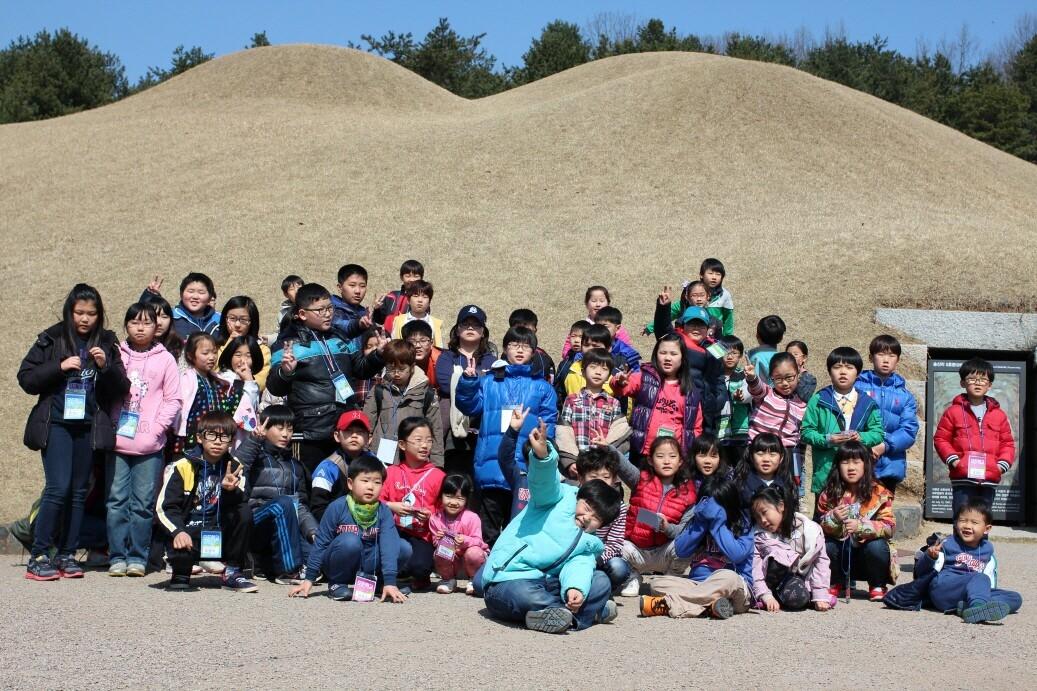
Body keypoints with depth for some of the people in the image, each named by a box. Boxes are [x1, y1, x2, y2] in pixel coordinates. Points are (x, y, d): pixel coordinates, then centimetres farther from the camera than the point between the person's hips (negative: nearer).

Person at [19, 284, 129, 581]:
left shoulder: (107, 343, 7)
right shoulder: (52, 339, 2)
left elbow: (121, 388, 6)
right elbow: (26, 378, 0)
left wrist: (105, 366, -12)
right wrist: (60, 367, -13)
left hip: (89, 427, 3)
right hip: (56, 425, -3)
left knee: (79, 491, 6)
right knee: (58, 488, -11)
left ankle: (66, 555, 14)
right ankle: (39, 556, -4)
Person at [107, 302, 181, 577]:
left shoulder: (165, 359, 3)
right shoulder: (116, 355, 7)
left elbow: (173, 400, 1)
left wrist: (156, 429, -7)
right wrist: (105, 409, -7)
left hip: (150, 444, -1)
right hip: (117, 441, 1)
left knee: (143, 503, 1)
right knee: (117, 500, 2)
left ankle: (137, 557, 9)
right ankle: (117, 557, 9)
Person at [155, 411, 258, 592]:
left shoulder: (234, 468, 2)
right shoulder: (182, 467, -6)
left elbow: (241, 502, -11)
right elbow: (164, 508, -10)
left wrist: (231, 490, -33)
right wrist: (178, 531, -27)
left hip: (220, 535, 3)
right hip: (190, 534, -3)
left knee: (244, 513, -23)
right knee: (179, 548, -35)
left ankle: (233, 572, -5)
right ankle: (181, 573, 5)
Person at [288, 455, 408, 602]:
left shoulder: (383, 512, -8)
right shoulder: (337, 507, -14)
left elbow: (389, 544, -18)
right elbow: (321, 543, -8)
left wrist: (390, 582, -28)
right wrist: (309, 579, -9)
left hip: (367, 565, 3)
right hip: (337, 568, -3)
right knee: (350, 541, -34)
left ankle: (370, 583, 1)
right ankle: (336, 584, -10)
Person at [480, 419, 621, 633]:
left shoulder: (590, 544, 14)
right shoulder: (562, 497, 2)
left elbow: (578, 567, -7)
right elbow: (543, 480, -20)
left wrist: (575, 588, -32)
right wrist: (542, 454, -44)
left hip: (546, 584, 5)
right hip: (509, 581, -5)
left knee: (601, 582, -6)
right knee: (525, 595, -39)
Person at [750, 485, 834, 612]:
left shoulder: (808, 530, -9)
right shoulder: (760, 536, -4)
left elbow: (821, 560, -7)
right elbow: (756, 567, -10)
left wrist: (820, 596, -12)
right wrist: (766, 596, -23)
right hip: (777, 579, 1)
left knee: (795, 597, -35)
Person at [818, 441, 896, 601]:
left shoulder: (879, 494, -8)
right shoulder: (829, 494, -2)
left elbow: (889, 527, -18)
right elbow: (820, 527, -4)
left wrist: (860, 526, -34)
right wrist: (833, 519, -27)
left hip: (868, 553, -2)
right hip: (840, 553, 2)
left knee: (877, 546, -33)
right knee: (825, 545, -28)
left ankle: (877, 586, -2)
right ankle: (835, 584, 4)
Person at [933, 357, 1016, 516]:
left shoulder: (999, 414, 11)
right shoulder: (953, 411, 2)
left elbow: (1007, 442, 14)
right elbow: (940, 438, 4)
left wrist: (1003, 463, -1)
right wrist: (952, 460, -8)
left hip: (989, 479, 3)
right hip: (963, 479, -3)